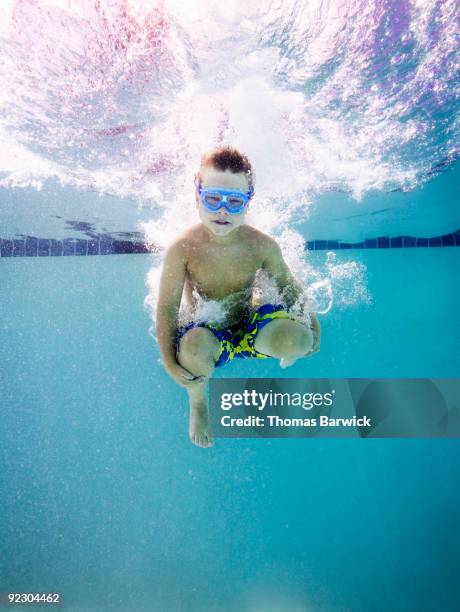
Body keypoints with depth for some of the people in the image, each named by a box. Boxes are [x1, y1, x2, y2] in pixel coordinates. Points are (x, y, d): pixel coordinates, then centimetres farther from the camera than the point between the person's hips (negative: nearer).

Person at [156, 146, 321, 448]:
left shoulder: (262, 245, -16)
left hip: (250, 324, 2)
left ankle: (286, 360, 16)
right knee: (194, 349, -39)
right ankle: (197, 403, 1)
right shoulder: (183, 248, -21)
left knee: (298, 339, -30)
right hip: (206, 332, -1)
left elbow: (290, 287, 1)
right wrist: (169, 362, -23)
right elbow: (167, 307, -16)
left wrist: (311, 326, -10)